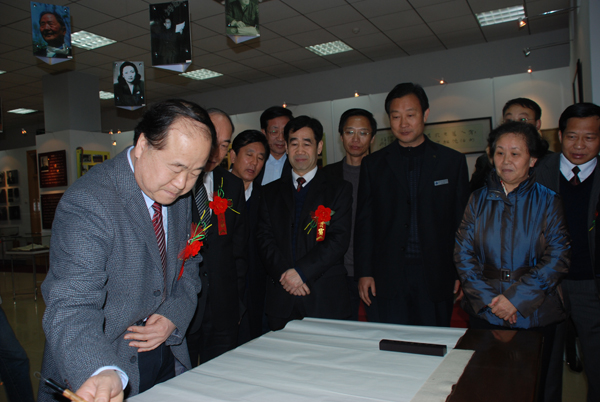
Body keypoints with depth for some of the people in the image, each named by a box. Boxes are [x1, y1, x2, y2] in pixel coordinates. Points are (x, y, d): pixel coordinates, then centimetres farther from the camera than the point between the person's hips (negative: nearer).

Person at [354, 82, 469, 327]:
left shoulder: (453, 161, 6)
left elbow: (463, 221, 5)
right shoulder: (373, 164, 8)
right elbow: (364, 222, 5)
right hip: (388, 279, 0)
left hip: (436, 277, 0)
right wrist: (364, 272, -1)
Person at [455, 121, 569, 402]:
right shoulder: (478, 200, 4)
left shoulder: (548, 201, -1)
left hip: (534, 316, -1)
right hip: (484, 313, 1)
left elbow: (557, 259, -8)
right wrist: (489, 298, -12)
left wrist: (516, 299, -16)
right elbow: (463, 253, -1)